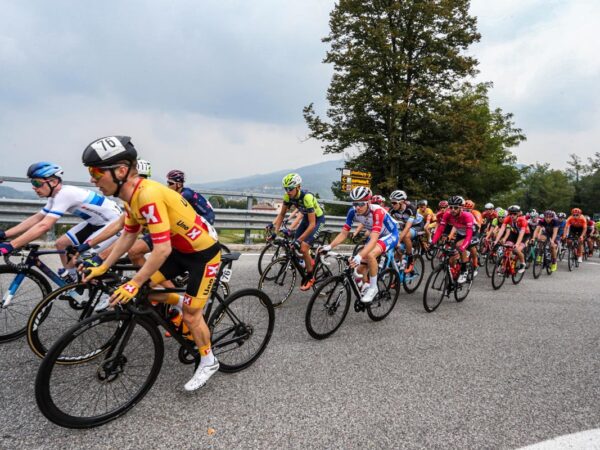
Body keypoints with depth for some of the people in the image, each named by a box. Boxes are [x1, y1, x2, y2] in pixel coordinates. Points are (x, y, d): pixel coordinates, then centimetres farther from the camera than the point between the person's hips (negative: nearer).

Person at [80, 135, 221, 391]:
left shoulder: (149, 196, -31)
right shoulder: (132, 197, -2)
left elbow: (162, 250, -32)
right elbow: (127, 237, 11)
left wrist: (134, 283, -23)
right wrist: (102, 268, 10)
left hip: (204, 251, -8)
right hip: (180, 248, 8)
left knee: (191, 315, 1)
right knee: (146, 287, 4)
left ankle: (208, 362, 23)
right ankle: (184, 303, 28)